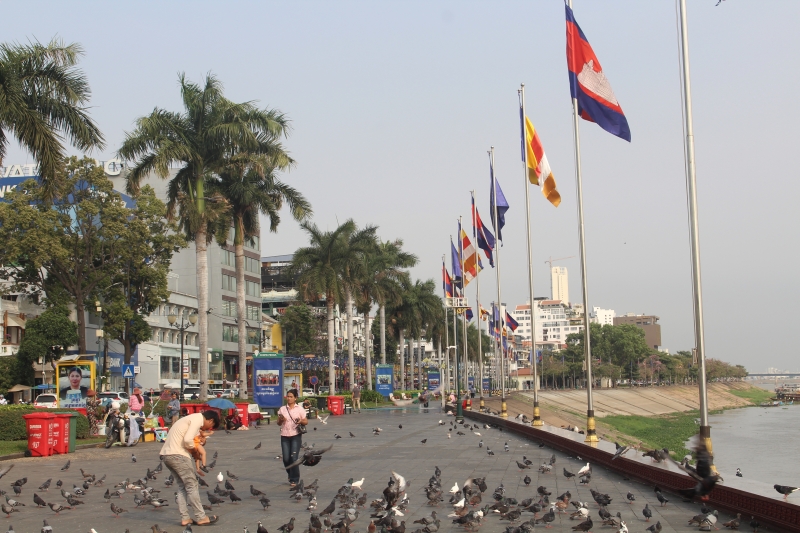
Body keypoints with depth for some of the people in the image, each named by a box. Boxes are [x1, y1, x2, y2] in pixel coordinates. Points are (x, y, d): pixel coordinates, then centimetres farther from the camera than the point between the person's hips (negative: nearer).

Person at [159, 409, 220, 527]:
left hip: (166, 454, 10)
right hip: (178, 454, -10)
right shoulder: (198, 419, -7)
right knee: (192, 486, -2)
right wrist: (195, 452, -3)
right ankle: (201, 518, 2)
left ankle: (185, 518, 12)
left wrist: (194, 453, 6)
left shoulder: (192, 418, 23)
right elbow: (187, 440, -19)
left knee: (182, 487, 14)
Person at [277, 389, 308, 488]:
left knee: (294, 457, -9)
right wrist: (281, 420, -10)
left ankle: (294, 479, 0)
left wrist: (301, 421, -17)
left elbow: (306, 421, 4)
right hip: (285, 436, 3)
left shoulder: (299, 409, 2)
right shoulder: (282, 409, 8)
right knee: (286, 458, 1)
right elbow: (278, 423, 12)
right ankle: (291, 474, 29)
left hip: (296, 436, -3)